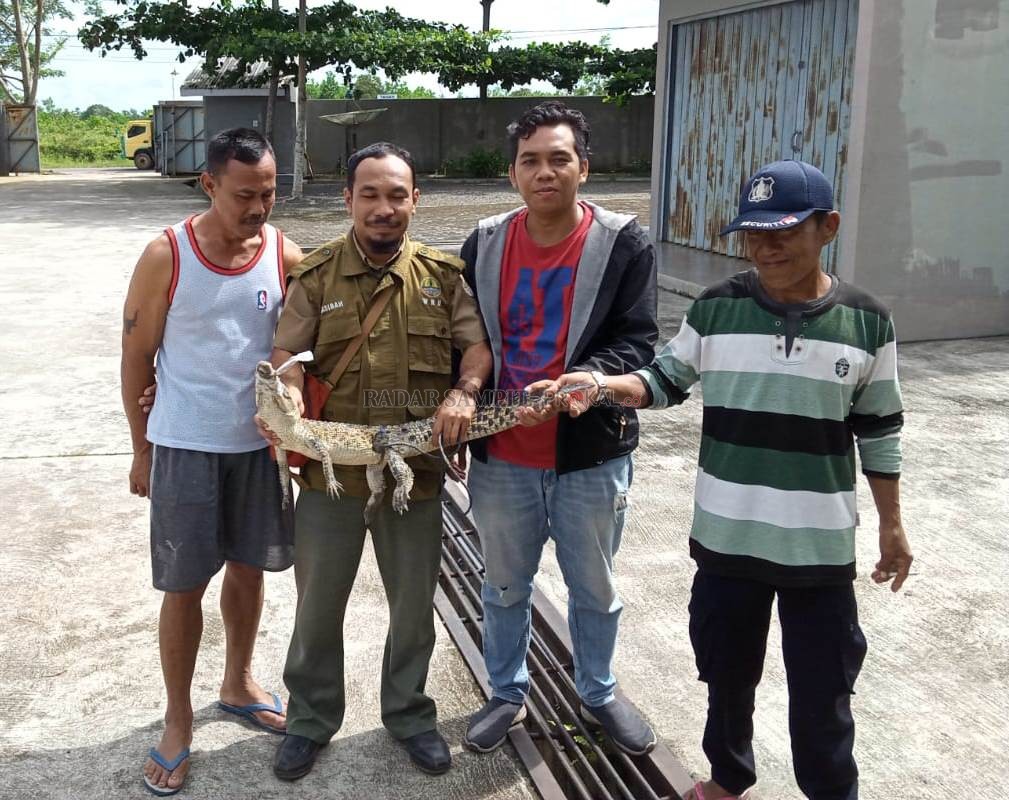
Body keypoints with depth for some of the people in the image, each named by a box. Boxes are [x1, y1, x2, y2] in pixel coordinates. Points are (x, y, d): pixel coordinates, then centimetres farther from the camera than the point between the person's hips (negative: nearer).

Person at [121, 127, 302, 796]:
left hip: (260, 442, 3)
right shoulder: (166, 257, -11)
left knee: (248, 568, 17)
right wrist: (142, 450, 0)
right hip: (184, 446, -3)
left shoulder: (287, 257, -5)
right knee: (185, 585, 5)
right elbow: (137, 357, -4)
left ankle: (239, 684, 39)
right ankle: (178, 719, 24)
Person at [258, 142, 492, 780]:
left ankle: (409, 714, 37)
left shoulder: (442, 273, 2)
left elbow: (478, 344, 1)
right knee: (318, 601, 13)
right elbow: (286, 352, -3)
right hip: (331, 468, 0)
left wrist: (465, 392, -19)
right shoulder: (316, 275, 0)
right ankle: (312, 718, 34)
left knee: (414, 603, 15)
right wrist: (285, 391, -25)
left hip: (417, 470, 1)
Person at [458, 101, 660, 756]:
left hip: (592, 454, -2)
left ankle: (599, 694, 40)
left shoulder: (624, 244, -7)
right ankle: (507, 694, 39)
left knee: (595, 588, 16)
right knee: (505, 586, 18)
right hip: (502, 456, 2)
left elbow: (637, 339, -10)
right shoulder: (484, 245, 2)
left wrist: (593, 375, -29)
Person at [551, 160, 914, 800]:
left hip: (819, 545, -1)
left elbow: (879, 433, 2)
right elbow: (668, 380, 4)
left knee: (822, 687, 11)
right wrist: (601, 386, -15)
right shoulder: (717, 308, -6)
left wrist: (892, 525, 6)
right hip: (727, 535, 2)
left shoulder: (867, 323, -6)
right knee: (728, 670, 20)